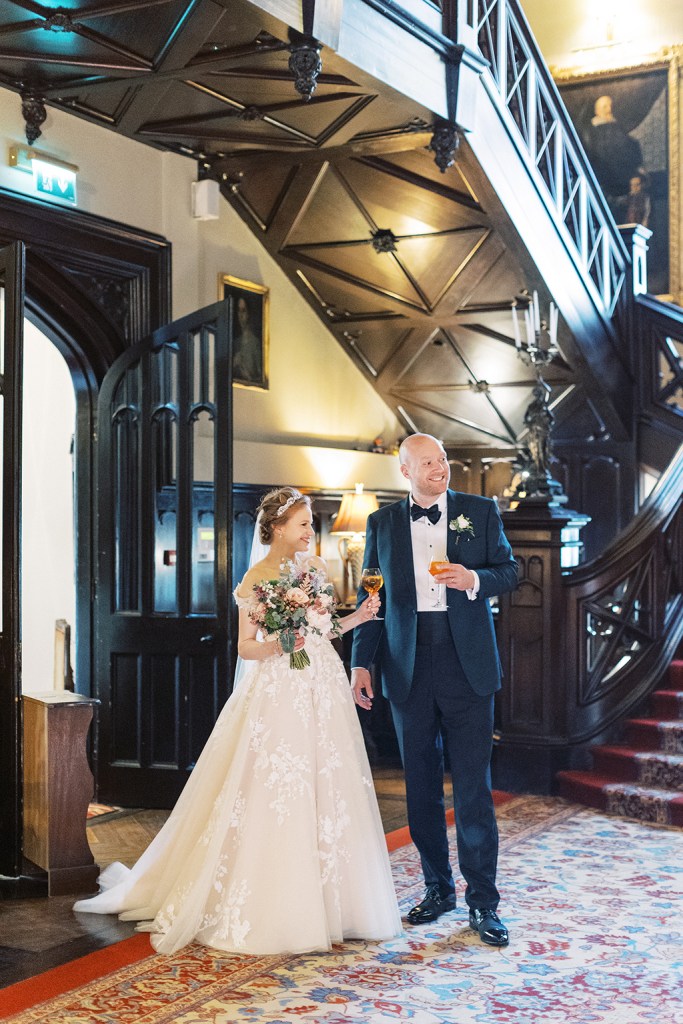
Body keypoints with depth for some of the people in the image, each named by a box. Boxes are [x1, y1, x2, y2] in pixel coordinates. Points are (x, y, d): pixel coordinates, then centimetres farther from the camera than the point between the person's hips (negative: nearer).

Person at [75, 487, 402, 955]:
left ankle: (327, 900, 16)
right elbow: (245, 647, -4)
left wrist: (359, 616, 3)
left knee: (327, 794, 6)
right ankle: (269, 907, 8)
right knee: (273, 797, -4)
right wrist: (277, 646, -22)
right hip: (277, 693, -5)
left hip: (324, 688, 5)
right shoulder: (256, 579, -4)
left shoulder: (315, 566, 10)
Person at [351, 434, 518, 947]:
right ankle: (438, 888, 24)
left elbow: (509, 570, 7)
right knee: (422, 787, 10)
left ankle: (483, 902, 8)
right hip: (409, 669, 2)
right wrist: (361, 663, 3)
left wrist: (474, 579, -15)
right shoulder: (382, 523, 8)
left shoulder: (481, 511, 4)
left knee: (473, 785, -2)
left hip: (467, 666, -2)